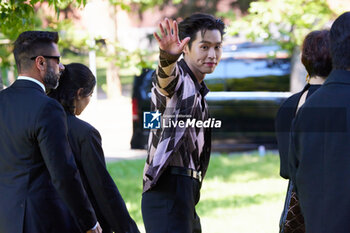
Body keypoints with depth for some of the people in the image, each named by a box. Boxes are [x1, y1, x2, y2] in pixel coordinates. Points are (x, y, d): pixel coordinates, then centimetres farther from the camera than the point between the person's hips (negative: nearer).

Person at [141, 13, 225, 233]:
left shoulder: (196, 89, 24)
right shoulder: (177, 77, -5)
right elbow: (166, 79, -32)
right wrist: (168, 57, -55)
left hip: (186, 190, 10)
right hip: (169, 188, -10)